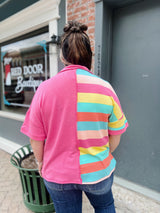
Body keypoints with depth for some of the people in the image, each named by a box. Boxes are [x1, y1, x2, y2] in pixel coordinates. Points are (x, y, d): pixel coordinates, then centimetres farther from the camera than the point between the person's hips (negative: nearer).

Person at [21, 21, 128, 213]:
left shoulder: (44, 89, -16)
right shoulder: (105, 88, -15)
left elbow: (36, 139, -8)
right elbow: (115, 136, -6)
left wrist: (41, 162, 11)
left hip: (58, 174, 0)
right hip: (97, 171, 1)